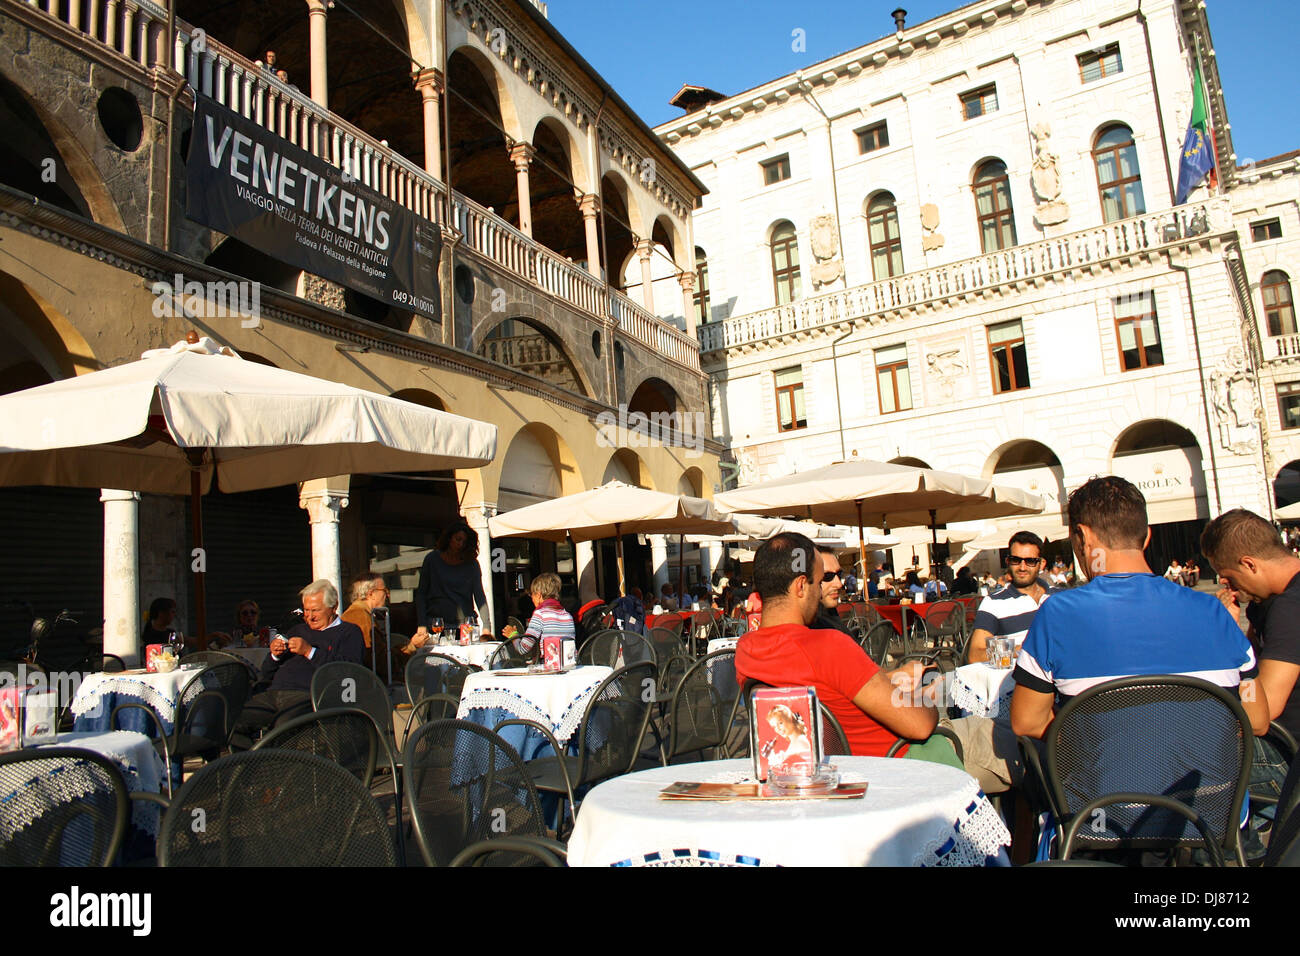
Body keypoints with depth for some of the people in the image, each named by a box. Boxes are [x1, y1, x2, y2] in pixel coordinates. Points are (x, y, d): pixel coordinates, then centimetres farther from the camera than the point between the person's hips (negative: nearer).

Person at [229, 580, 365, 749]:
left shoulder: (349, 632, 13)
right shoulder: (297, 630, 32)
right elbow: (267, 674, 32)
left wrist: (310, 652, -7)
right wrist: (274, 655, 9)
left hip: (307, 695, -6)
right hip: (273, 693, 6)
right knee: (237, 727, -19)